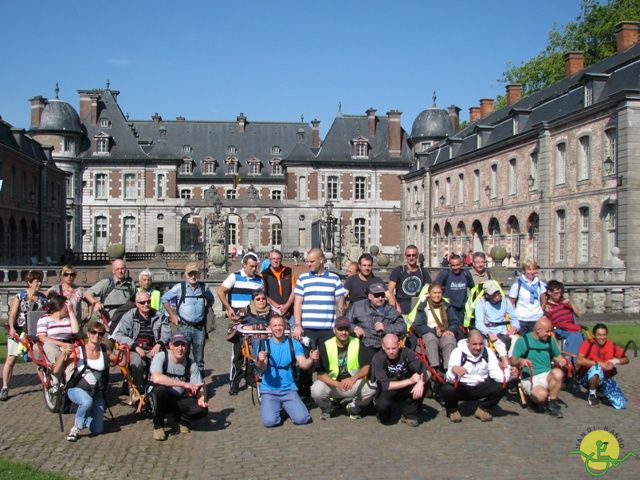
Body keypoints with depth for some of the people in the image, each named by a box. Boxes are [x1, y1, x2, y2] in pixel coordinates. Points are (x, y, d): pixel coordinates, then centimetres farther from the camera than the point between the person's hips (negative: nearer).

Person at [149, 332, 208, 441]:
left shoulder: (191, 365, -5)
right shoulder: (161, 357, -17)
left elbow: (198, 387, -5)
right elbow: (156, 378, -35)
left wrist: (201, 398, -31)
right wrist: (184, 384, -36)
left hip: (179, 399, 3)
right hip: (160, 399, -3)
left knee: (202, 409, -23)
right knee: (161, 388, -36)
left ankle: (176, 420, 9)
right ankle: (158, 426, -12)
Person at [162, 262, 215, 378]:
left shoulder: (204, 288, 7)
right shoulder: (179, 288, -2)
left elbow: (211, 300, 27)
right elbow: (164, 299, 6)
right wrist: (172, 315, 3)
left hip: (200, 328, 3)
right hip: (184, 327, -3)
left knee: (199, 359, 10)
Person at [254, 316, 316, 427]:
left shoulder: (294, 344, 0)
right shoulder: (264, 345, -3)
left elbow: (303, 364, -9)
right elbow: (262, 368, -15)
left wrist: (311, 359, -31)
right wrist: (260, 362, -39)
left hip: (289, 390, 1)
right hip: (269, 391, -1)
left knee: (302, 419, -17)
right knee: (270, 421, -22)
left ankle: (286, 406, 16)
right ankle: (269, 406, 14)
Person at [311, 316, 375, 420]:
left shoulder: (358, 344, -4)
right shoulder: (325, 346, -7)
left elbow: (367, 367, -11)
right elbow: (321, 374, -12)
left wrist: (354, 378, -31)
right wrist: (337, 384, -30)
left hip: (354, 384, 1)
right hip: (331, 383, -1)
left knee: (372, 387, -27)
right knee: (316, 391, -31)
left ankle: (353, 407, 5)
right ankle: (327, 408, 6)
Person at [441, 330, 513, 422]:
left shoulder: (488, 352, -8)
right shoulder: (458, 352, -19)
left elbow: (496, 374, -15)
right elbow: (450, 379, -29)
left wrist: (507, 373, -37)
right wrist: (453, 369, -52)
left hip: (480, 388, 3)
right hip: (461, 388, -3)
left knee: (499, 387, -23)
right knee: (447, 389, -34)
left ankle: (483, 409, 6)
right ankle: (452, 410, 2)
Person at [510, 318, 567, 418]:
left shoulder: (550, 340, 11)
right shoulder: (523, 340, -3)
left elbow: (557, 356, 22)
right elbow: (512, 360, -4)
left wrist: (561, 361, -1)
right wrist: (520, 361, -25)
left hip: (547, 375, 4)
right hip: (530, 378, -4)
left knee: (558, 373, -31)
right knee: (541, 395, -35)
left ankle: (551, 403, -9)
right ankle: (538, 401, 5)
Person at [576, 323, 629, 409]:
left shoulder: (611, 345, 1)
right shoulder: (588, 343, -12)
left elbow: (626, 359, 4)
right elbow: (580, 360, -25)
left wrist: (616, 361, -17)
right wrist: (599, 363, -28)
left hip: (605, 378, 4)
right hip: (587, 378, -4)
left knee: (621, 404, -11)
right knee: (596, 368, -39)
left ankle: (602, 391, 19)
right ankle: (592, 395, -13)